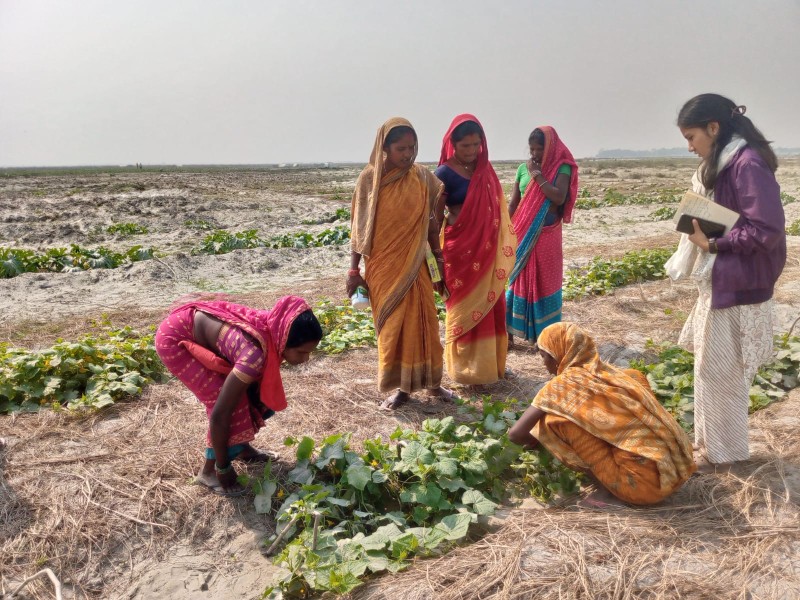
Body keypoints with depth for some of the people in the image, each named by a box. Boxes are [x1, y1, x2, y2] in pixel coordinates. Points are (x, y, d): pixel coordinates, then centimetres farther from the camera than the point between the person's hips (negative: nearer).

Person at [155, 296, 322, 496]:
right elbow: (219, 413, -30)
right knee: (225, 398, -12)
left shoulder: (274, 331, -14)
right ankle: (209, 471, 4)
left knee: (244, 390, 7)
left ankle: (240, 446, 27)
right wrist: (223, 468, -18)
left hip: (201, 326, 8)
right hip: (175, 339, -8)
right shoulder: (256, 353, -37)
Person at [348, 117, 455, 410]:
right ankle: (401, 387, 19)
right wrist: (354, 270, -3)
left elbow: (431, 223, 5)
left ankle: (431, 381, 23)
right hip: (382, 266, -1)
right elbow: (360, 226, -1)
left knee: (424, 322, 6)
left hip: (415, 264, 1)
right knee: (392, 326, 6)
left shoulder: (423, 177, 0)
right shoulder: (370, 178, -4)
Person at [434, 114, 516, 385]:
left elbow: (496, 209, 15)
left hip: (488, 248, 6)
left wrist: (503, 246, 11)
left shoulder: (484, 168, 9)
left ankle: (491, 364, 28)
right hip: (461, 248, -6)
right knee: (465, 309, 3)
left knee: (490, 306, 13)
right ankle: (468, 370, 16)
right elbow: (435, 219, -8)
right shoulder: (444, 173, -10)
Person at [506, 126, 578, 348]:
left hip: (547, 236, -3)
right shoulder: (523, 169, 6)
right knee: (519, 280, 7)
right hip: (522, 235, 3)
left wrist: (537, 174, -14)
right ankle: (509, 331, 14)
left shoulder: (561, 168, -3)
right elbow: (513, 204, 9)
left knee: (545, 282, 4)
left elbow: (559, 197, -19)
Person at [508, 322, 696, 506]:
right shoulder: (608, 371, 12)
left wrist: (535, 442, 16)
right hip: (676, 469, 8)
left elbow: (515, 433, -9)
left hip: (643, 481, -8)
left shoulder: (563, 384, -8)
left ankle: (610, 484, 1)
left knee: (557, 420, -6)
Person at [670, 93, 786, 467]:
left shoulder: (748, 164, -18)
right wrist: (701, 232, 0)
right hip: (719, 282, 10)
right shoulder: (722, 164, 12)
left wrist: (712, 244, -16)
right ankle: (710, 440, 32)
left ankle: (726, 449, 20)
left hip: (736, 286, -10)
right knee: (712, 366, 17)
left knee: (720, 370, 3)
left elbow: (767, 231, -22)